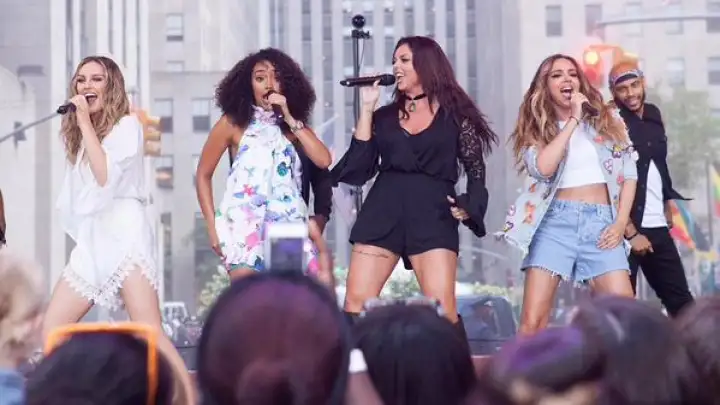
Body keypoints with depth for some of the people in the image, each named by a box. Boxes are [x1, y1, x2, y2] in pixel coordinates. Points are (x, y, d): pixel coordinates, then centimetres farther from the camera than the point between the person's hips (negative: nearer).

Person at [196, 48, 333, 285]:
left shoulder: (294, 126, 14)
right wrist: (213, 226, 1)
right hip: (245, 226, -3)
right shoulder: (233, 123, 6)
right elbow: (203, 175, 10)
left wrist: (289, 119, -2)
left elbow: (323, 160, -2)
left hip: (288, 226, 3)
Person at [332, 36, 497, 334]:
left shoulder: (455, 114, 8)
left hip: (433, 214, -3)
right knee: (356, 303, -5)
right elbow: (359, 167, 5)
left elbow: (475, 167, 11)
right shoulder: (384, 116, 16)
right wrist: (366, 109, 5)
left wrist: (470, 205, -6)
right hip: (382, 212, 3)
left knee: (442, 310, -13)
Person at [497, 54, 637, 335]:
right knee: (533, 319, -10)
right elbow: (543, 168, -12)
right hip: (555, 221, -1)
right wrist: (573, 120, -8)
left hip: (601, 221, 1)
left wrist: (621, 222, 2)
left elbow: (629, 172, 13)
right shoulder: (535, 127, 8)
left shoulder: (607, 119, 13)